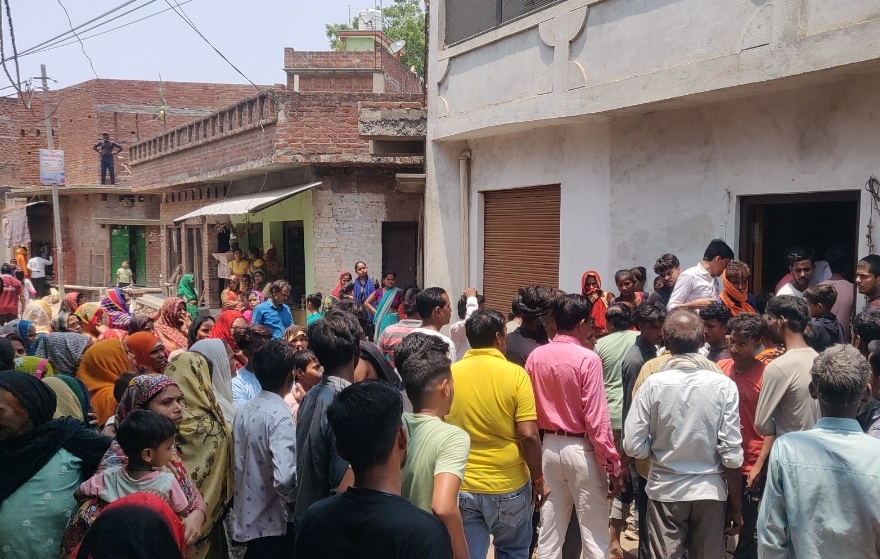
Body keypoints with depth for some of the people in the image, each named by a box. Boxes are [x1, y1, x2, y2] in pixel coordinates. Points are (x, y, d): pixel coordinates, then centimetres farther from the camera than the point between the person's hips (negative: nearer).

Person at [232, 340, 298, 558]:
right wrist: (297, 500, -12)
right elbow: (284, 478, -30)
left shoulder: (243, 410, 3)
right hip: (275, 521, -7)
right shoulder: (279, 415, -20)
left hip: (248, 517, 7)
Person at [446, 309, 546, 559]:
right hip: (508, 485, -2)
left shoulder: (450, 373, -2)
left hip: (461, 486, 2)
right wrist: (538, 479, -1)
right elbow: (528, 435, -15)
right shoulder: (515, 374, -11)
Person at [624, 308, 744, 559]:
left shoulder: (653, 384, -12)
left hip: (665, 490, -1)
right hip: (711, 491, 1)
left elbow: (633, 446, -10)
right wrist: (736, 505, 1)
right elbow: (731, 453, -10)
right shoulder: (724, 385, -11)